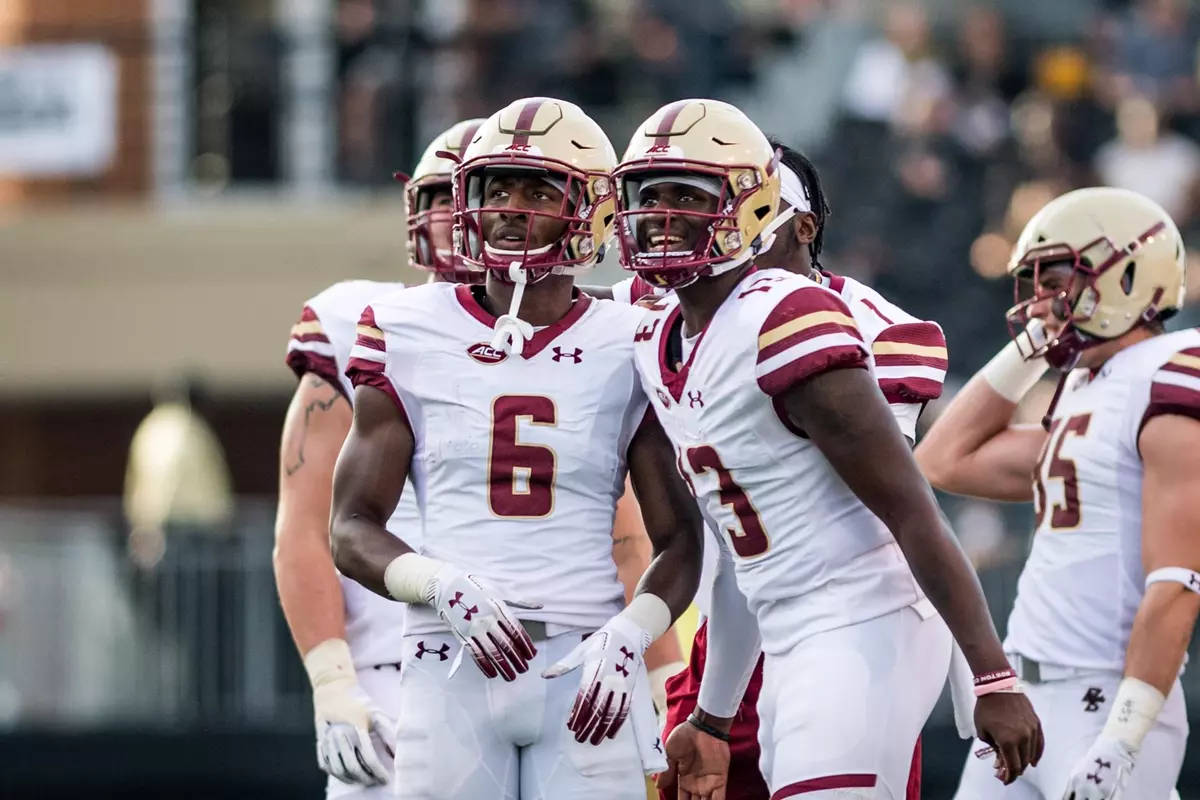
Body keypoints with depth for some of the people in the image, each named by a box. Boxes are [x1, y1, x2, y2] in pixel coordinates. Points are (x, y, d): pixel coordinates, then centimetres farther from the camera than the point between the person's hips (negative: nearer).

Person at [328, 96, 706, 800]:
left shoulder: (625, 351, 6)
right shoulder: (413, 337, 6)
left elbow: (680, 540, 8)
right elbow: (353, 530, 5)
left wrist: (627, 636, -11)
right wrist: (442, 586, -15)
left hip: (586, 673, 0)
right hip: (454, 664, 0)